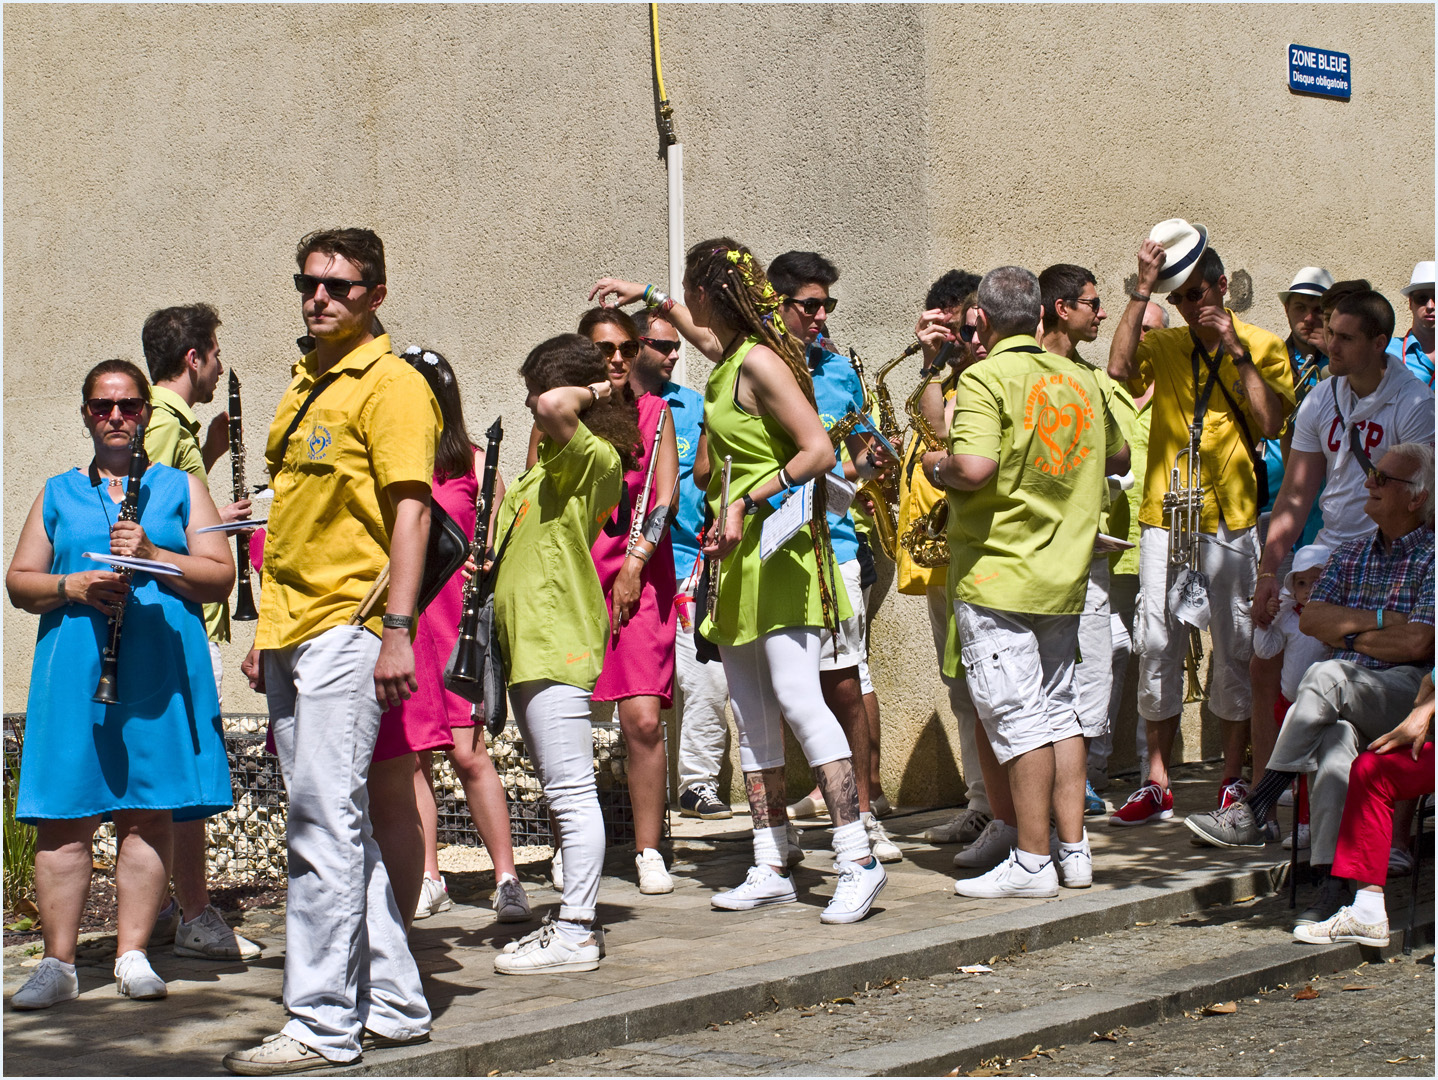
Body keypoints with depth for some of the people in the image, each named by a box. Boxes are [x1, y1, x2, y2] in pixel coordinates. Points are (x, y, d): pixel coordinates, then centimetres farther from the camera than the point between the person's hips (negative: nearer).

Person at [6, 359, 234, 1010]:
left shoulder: (180, 487, 13)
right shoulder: (57, 494, 17)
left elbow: (220, 577, 4)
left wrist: (152, 557, -11)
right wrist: (74, 586, -7)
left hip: (161, 664, -1)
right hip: (74, 669, 1)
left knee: (147, 814, 0)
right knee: (65, 819, -4)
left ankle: (132, 956, 7)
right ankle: (58, 964, 0)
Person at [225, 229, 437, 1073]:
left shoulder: (390, 384, -7)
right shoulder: (305, 386, 20)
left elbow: (410, 510, -14)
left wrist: (397, 629, -21)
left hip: (348, 629, -9)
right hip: (293, 632, 9)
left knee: (326, 822, -10)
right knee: (338, 824, 12)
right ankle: (393, 1002, 19)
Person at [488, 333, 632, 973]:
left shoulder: (593, 456, -11)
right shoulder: (552, 460, 21)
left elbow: (552, 406, -31)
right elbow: (514, 532, 28)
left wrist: (588, 392, -11)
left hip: (557, 640, -11)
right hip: (528, 642, 11)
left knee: (571, 791, -9)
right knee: (562, 792, 14)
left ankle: (575, 934, -8)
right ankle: (576, 920, 21)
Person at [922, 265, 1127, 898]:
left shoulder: (985, 378, -13)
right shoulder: (1080, 379, 10)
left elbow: (974, 467, -26)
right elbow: (1118, 458, 24)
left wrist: (936, 465, -6)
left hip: (996, 574, -7)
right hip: (1065, 572, 7)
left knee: (1015, 715, -5)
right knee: (1058, 708, 15)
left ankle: (1032, 862, -3)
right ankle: (1074, 851, 18)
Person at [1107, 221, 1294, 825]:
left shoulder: (1263, 348, 6)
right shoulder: (1164, 346, 11)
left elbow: (1270, 423, -7)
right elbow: (1119, 368, -10)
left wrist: (1236, 352, -9)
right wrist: (1143, 290, -9)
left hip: (1232, 520, -2)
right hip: (1165, 518, 2)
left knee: (1235, 645, -1)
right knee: (1157, 643, -1)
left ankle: (1233, 781, 9)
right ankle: (1156, 784, 4)